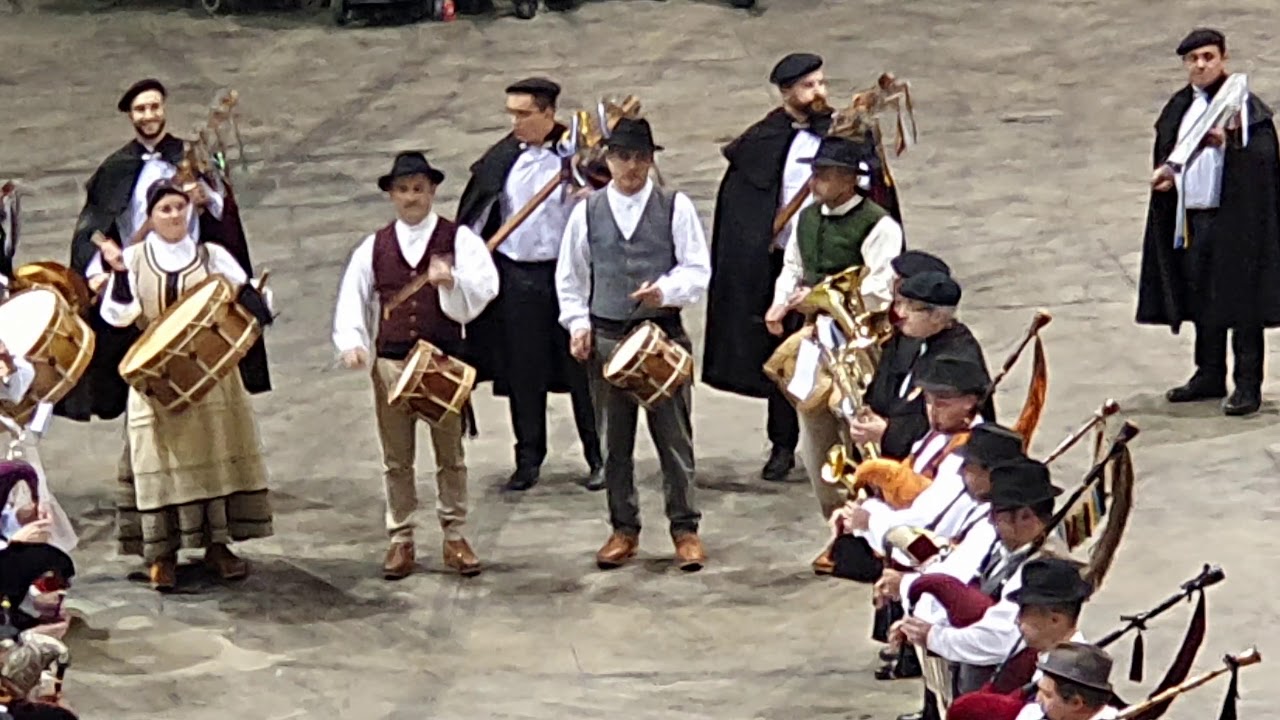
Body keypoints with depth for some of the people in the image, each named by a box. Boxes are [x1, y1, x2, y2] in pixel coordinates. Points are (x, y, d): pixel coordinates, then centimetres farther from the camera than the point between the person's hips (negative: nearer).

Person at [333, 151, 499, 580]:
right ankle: (401, 540, 15)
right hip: (390, 362, 2)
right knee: (397, 459, 7)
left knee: (450, 454, 6)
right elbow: (352, 300, 5)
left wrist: (451, 282, -33)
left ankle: (454, 536, 16)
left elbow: (483, 289, -12)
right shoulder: (374, 248, 7)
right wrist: (352, 344, -12)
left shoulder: (459, 240, 0)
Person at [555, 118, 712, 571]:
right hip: (605, 337, 2)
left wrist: (666, 290, -21)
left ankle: (685, 529, 9)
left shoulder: (675, 208, 2)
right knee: (614, 442, 7)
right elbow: (570, 276, 14)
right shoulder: (587, 212, 7)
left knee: (674, 438, 0)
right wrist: (577, 322, 1)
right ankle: (623, 530, 17)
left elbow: (698, 269, -2)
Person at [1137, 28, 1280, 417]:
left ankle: (1248, 384, -2)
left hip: (1234, 218, -6)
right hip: (1191, 216, 6)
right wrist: (1165, 171, 1)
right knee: (1201, 299, 12)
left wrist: (1228, 143, -28)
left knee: (1241, 301, -5)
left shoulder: (1244, 105, -5)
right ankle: (1210, 374, 23)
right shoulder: (1179, 107, 12)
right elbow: (1166, 150, 22)